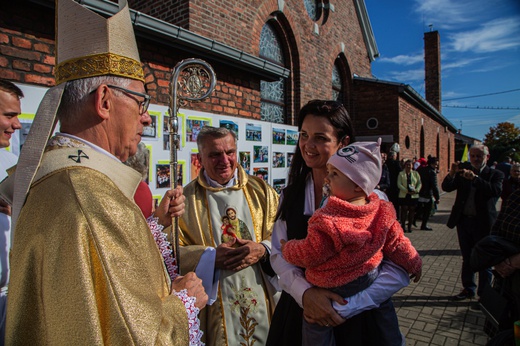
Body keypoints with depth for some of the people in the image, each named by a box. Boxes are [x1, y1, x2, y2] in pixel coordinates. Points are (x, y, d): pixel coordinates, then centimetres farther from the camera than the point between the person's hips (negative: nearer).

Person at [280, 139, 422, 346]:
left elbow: (308, 255, -20)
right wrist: (414, 264, 19)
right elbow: (397, 244, 1)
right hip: (373, 282, 6)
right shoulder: (381, 212, -10)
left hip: (332, 292, -5)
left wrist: (288, 249, 0)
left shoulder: (327, 223, -31)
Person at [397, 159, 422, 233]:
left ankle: (409, 226, 14)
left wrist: (416, 190, -12)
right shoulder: (401, 173, 4)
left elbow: (419, 183, 6)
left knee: (412, 210, 5)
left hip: (414, 195, 2)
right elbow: (399, 184, -5)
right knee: (404, 210, -2)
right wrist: (407, 191, -16)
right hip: (404, 195, -2)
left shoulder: (416, 173, 11)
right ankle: (403, 226, 7)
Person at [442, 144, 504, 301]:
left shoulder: (495, 174, -3)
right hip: (464, 221, 4)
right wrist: (451, 174, -23)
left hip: (483, 223, -3)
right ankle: (469, 289, 31)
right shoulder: (463, 172, 6)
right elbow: (446, 187, -5)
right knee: (467, 259, 16)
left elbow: (496, 190, -22)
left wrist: (475, 178, -32)